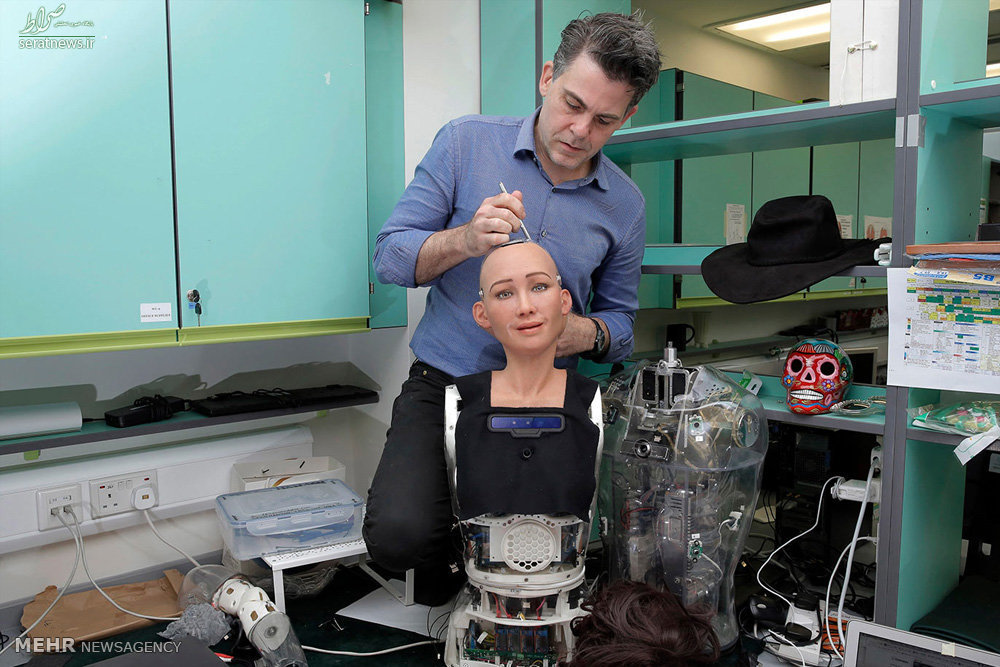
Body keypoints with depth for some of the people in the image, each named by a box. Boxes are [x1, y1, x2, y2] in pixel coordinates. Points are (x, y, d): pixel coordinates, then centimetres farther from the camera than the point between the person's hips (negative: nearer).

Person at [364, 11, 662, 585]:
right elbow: (390, 257, -3)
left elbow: (621, 318, 13)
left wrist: (589, 333, -12)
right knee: (401, 536, -23)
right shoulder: (467, 142, -3)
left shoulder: (625, 205, 3)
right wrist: (465, 241, -24)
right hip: (445, 382, -1)